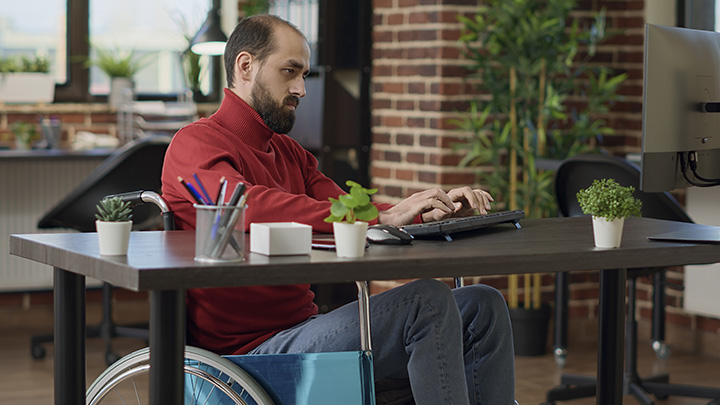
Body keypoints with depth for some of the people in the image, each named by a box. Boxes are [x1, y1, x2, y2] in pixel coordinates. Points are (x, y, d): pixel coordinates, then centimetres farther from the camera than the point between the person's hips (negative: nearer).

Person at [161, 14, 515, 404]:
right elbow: (254, 208, -27)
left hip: (304, 325, 9)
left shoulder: (288, 152, 23)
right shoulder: (195, 144, -8)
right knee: (427, 302, -25)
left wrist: (434, 210, -8)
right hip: (253, 348, -9)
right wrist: (383, 217, -31)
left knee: (482, 306, -2)